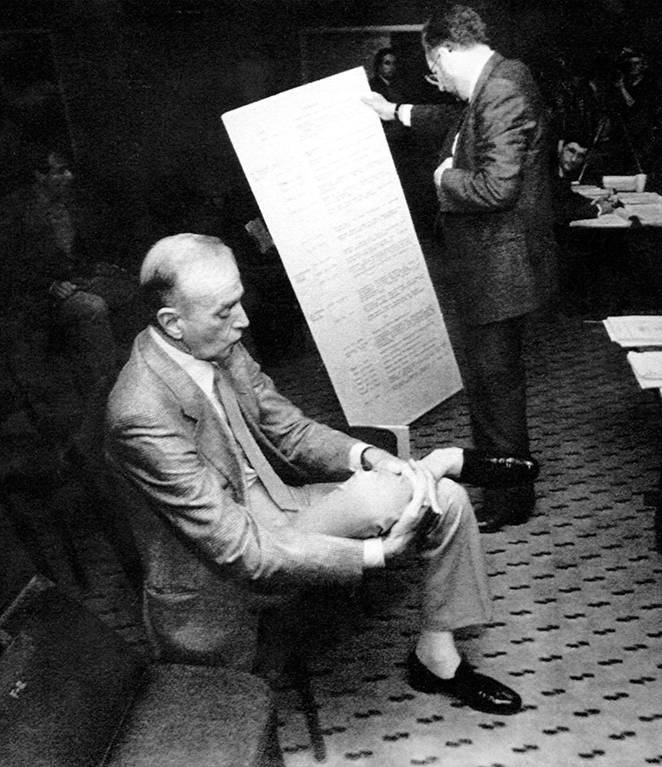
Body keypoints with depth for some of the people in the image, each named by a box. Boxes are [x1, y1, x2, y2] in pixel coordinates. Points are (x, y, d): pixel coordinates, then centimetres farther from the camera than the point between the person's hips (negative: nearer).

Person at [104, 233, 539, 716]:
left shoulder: (220, 349, -8)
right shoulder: (143, 416, -31)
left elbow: (290, 430, 2)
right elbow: (238, 550, -29)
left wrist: (368, 456, -16)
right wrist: (375, 553, -26)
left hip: (267, 509, 6)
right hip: (217, 578, -5)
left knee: (444, 498, -3)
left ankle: (438, 659, 13)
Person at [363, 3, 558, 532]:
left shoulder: (503, 91, -21)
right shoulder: (497, 83, 11)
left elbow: (497, 187, -29)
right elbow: (457, 121, 32)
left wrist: (446, 178, -12)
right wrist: (396, 111, 36)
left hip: (499, 266, -10)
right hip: (492, 264, 10)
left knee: (493, 379, 0)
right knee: (493, 375, 21)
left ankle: (509, 502, 17)